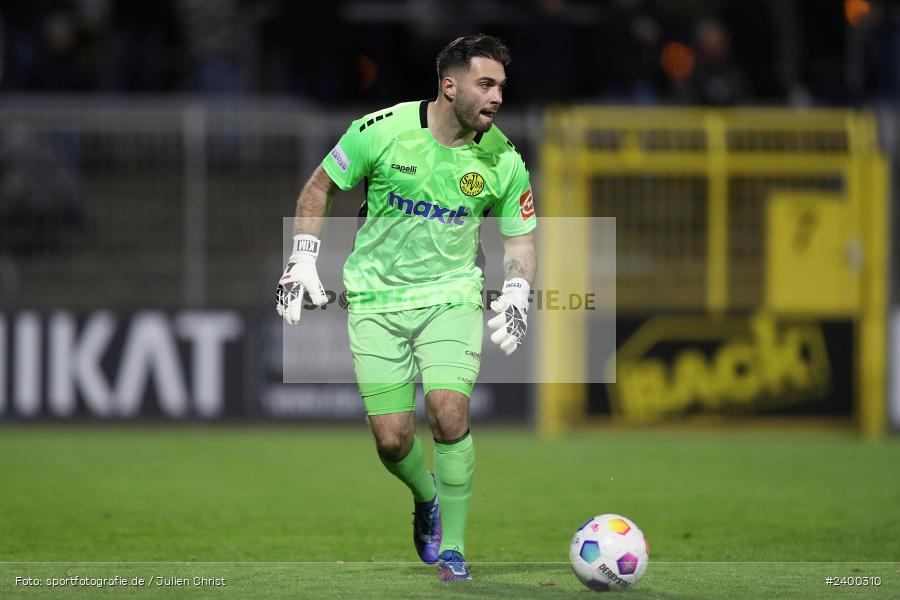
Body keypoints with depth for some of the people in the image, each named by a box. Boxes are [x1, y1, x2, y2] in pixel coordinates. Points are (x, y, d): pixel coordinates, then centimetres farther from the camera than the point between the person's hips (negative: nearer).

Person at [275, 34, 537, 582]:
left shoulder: (503, 161, -6)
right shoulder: (382, 131, -12)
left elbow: (521, 238, 8)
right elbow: (321, 186, 4)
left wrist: (516, 293, -10)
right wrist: (304, 258, -2)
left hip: (452, 296, 0)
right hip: (377, 300, 0)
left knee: (449, 413, -20)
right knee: (393, 439, -5)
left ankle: (452, 547, -5)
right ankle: (427, 500, 30)